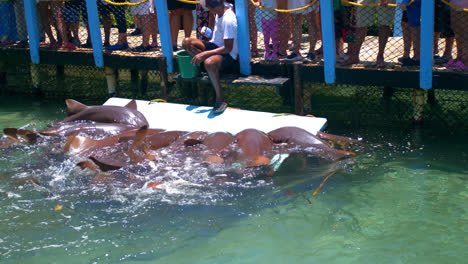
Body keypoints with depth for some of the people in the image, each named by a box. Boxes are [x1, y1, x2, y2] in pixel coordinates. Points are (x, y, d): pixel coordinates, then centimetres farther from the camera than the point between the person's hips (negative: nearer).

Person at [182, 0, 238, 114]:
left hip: (228, 55, -9)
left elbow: (228, 48, -28)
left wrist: (204, 54, -29)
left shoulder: (228, 20, -27)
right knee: (187, 42, -6)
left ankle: (220, 99, -27)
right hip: (214, 45, 9)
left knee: (209, 63, -42)